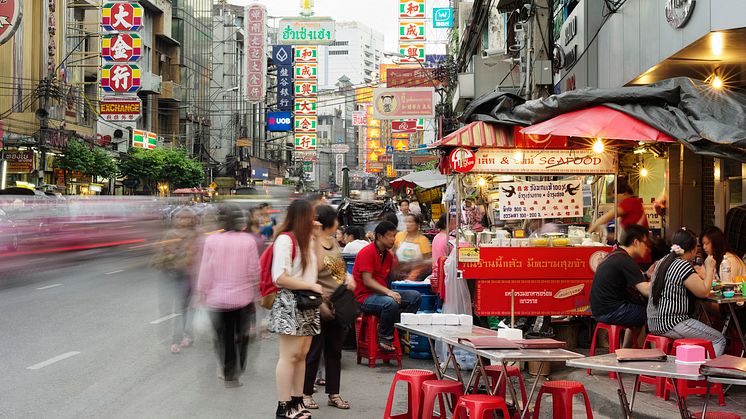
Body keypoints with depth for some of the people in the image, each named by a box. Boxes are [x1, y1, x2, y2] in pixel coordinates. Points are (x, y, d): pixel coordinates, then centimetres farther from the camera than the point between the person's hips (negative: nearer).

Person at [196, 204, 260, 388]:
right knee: (242, 336, 17)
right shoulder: (248, 241, -8)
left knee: (223, 338, 10)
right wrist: (254, 295, 8)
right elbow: (254, 271, -4)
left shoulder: (212, 241, -10)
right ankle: (240, 371, 20)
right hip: (243, 297, 1)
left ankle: (228, 375, 12)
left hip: (218, 298, -1)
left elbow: (205, 272, -6)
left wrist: (204, 294, 6)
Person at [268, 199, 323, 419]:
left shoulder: (304, 239, 17)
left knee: (301, 355, 9)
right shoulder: (285, 239, -12)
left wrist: (314, 238, 14)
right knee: (289, 356, -7)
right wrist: (311, 286, -14)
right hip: (290, 304, -9)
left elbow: (312, 266, 18)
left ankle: (297, 401, 15)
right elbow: (280, 277, -19)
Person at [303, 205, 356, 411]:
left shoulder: (333, 242, 10)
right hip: (321, 307, -8)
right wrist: (321, 304, -21)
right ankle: (306, 393, 16)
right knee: (314, 351, 3)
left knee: (334, 351, 14)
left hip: (339, 306, 8)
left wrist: (348, 277, 0)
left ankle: (334, 394, 22)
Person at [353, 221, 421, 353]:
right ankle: (384, 338, -16)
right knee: (390, 303, -37)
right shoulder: (367, 252, -12)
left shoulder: (388, 254, 14)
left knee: (415, 296, -8)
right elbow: (367, 281, -21)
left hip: (382, 293, 8)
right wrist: (388, 292, -31)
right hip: (366, 296, -8)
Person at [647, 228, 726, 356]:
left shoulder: (664, 261, 11)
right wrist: (709, 268, 0)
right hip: (670, 324, -10)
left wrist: (698, 277, 17)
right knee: (719, 339, 0)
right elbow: (704, 292, -11)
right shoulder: (683, 266, -16)